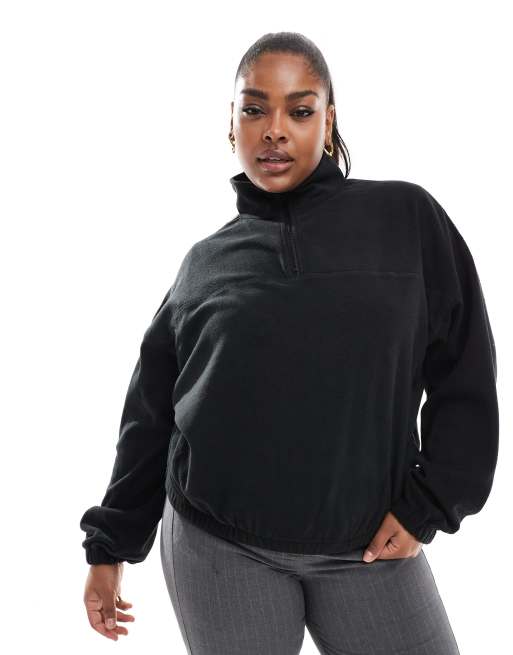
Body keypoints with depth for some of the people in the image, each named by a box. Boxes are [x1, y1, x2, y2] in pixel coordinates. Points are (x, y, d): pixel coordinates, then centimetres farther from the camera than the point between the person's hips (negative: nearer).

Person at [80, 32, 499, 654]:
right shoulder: (205, 261, 6)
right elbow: (152, 413, 10)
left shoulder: (405, 217, 1)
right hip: (217, 547, 1)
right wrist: (110, 546, 12)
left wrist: (428, 505, -5)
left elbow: (465, 376, 2)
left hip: (371, 547, 0)